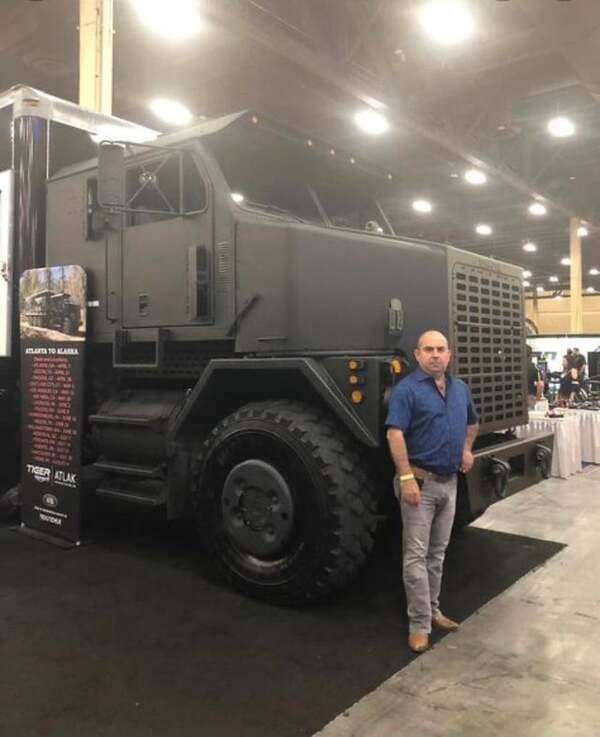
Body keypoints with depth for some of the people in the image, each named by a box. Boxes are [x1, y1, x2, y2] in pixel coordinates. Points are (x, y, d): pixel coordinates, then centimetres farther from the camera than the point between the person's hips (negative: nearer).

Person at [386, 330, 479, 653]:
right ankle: (419, 624, 6)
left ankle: (433, 610, 29)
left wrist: (466, 449, 14)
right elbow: (395, 435, -19)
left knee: (437, 553, 16)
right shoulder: (407, 389, -12)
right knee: (416, 556, -1)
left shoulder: (460, 388, 11)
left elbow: (472, 422, 29)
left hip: (450, 481, 7)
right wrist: (407, 478, -25)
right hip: (421, 481, -7)